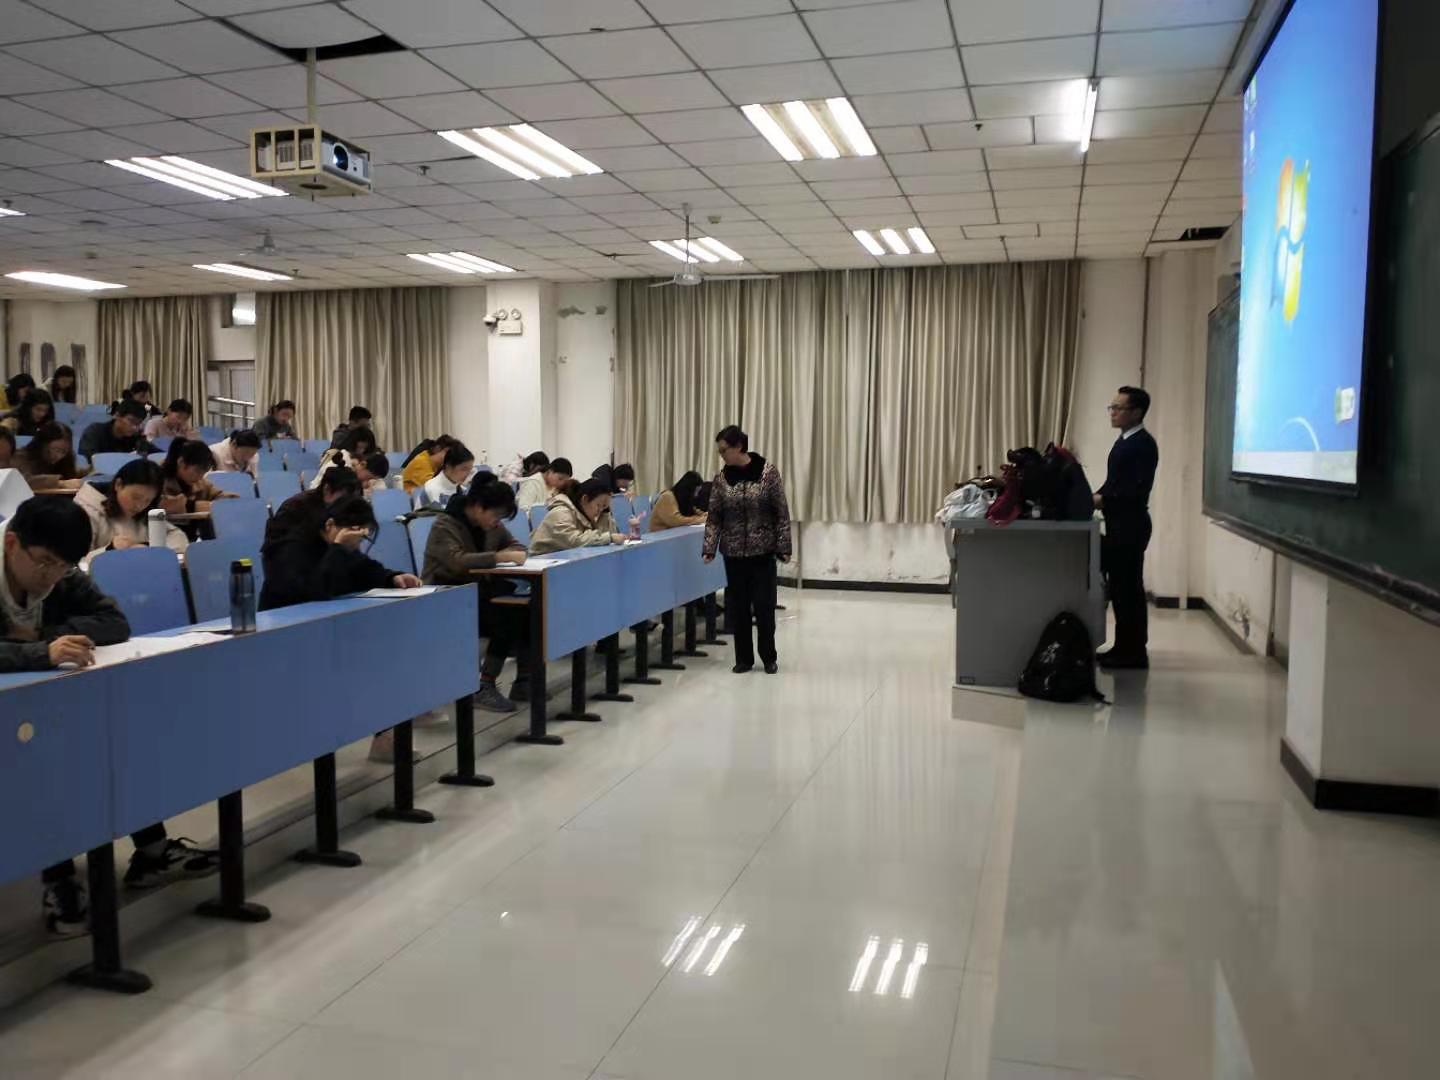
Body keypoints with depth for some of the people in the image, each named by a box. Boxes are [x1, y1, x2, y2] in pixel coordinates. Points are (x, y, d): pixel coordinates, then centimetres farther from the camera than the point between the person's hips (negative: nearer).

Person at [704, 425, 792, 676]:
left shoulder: (768, 472, -8)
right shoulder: (722, 479, 0)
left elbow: (782, 512, -6)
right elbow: (714, 517, 2)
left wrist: (784, 547, -8)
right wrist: (709, 548, -7)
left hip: (763, 551, -3)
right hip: (734, 552, 3)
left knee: (764, 604, 1)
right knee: (737, 606, 5)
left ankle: (769, 657, 18)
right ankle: (743, 658, 17)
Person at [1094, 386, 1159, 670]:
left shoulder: (1144, 444, -14)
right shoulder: (1124, 441, 15)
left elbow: (1139, 490, -22)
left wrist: (1104, 500, -20)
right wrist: (1097, 497, 2)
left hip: (1130, 526, -9)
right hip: (1118, 526, 9)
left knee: (1129, 588, -4)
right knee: (1119, 587, 13)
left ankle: (1134, 652, 4)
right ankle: (1124, 647, 20)